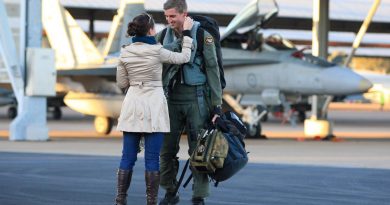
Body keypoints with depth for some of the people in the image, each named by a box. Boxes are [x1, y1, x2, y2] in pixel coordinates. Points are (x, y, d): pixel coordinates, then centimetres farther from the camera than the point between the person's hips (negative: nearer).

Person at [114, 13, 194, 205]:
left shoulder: (125, 53, 2)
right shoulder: (156, 51, -10)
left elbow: (121, 83, 10)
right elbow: (184, 57, 4)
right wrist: (187, 33, 12)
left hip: (132, 104, 4)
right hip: (153, 105, -4)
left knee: (128, 157, 6)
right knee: (152, 158, -1)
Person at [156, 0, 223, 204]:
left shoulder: (203, 36, -6)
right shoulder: (163, 36, 5)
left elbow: (213, 70, -5)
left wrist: (217, 104, -7)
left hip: (196, 97, -4)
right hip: (171, 97, 4)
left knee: (198, 149, -2)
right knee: (167, 148, 6)